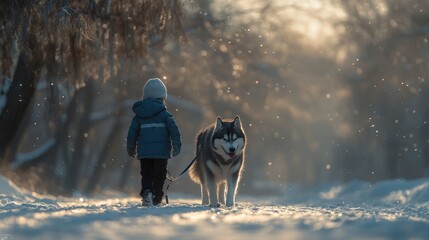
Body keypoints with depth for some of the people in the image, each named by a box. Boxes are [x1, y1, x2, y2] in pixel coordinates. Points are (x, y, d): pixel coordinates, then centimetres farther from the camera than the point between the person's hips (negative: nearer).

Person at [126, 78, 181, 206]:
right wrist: (176, 146, -5)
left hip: (144, 152, 2)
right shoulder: (164, 114, -2)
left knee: (146, 175, 9)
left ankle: (146, 192, -15)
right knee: (159, 175, 8)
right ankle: (157, 199, 6)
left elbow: (132, 132, 9)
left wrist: (130, 148, 21)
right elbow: (174, 130, -10)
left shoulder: (139, 115, 7)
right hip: (161, 151, -2)